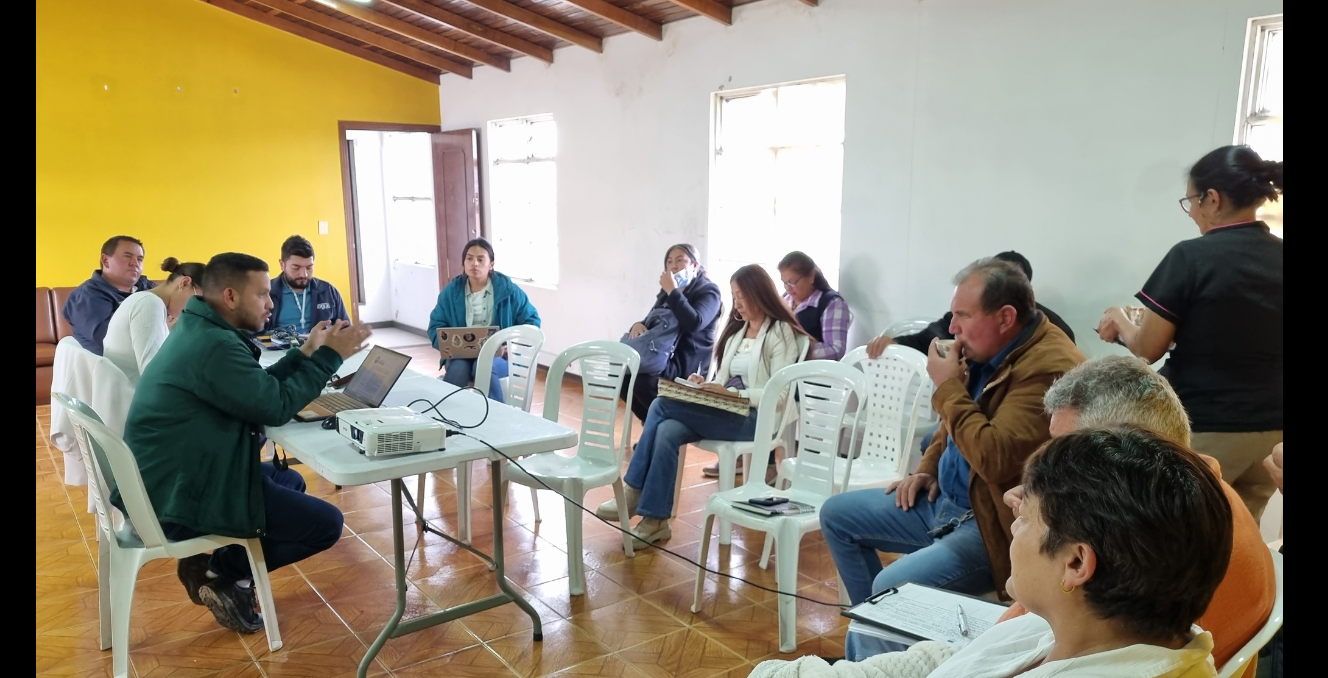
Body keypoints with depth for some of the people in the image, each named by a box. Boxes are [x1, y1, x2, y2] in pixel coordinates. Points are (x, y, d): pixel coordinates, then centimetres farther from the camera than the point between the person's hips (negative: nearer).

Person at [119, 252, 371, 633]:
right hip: (181, 497, -11)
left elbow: (257, 390, 15)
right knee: (327, 522, -7)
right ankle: (223, 572, 5)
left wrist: (307, 353, 11)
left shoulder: (199, 330, 10)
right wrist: (330, 356, -12)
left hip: (173, 478, 11)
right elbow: (276, 407, -20)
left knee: (291, 481, 27)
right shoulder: (214, 345, -25)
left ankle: (223, 570, 13)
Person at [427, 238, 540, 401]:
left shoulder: (507, 289, 1)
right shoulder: (451, 291, 7)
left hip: (500, 355, -1)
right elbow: (435, 326, 8)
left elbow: (532, 320, 3)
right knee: (457, 369, -35)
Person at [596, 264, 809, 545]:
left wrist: (731, 393, -21)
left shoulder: (780, 334, -4)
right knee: (666, 431, -25)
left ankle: (635, 493, -14)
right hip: (724, 411, 7)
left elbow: (779, 394, -13)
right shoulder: (736, 329, 20)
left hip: (755, 417, -7)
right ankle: (655, 521, -23)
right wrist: (706, 386, -1)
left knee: (663, 406, -23)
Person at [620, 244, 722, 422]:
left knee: (643, 379, -31)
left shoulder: (708, 291, -4)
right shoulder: (666, 291, 18)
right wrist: (637, 325, -4)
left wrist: (673, 291, -17)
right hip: (663, 355, 7)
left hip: (688, 362, -7)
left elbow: (694, 323, -22)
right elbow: (651, 322, 20)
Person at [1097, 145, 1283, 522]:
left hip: (1205, 428, -6)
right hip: (1271, 426, 6)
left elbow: (1147, 349, -10)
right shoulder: (1277, 257, 2)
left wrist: (1120, 321, 9)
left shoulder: (1192, 257, -15)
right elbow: (1243, 335, 14)